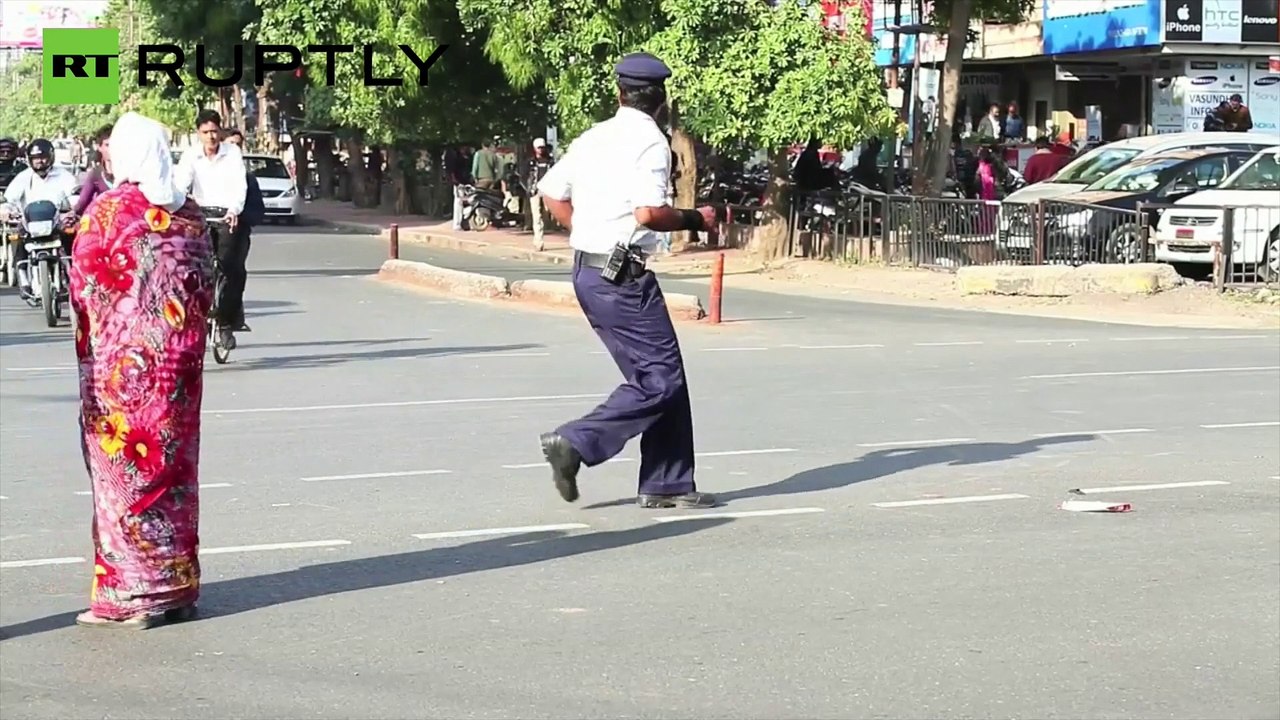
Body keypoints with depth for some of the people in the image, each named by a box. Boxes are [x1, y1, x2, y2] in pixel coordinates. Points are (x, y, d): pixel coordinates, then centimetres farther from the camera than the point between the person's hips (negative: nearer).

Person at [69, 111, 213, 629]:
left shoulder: (105, 211, -10)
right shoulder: (189, 214, 5)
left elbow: (85, 289, -7)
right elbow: (205, 286, 8)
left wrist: (89, 348, 7)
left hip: (121, 359, -5)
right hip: (181, 357, 5)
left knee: (124, 470, 2)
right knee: (174, 468, 11)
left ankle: (132, 593, 5)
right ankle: (177, 587, 17)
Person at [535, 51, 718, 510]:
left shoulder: (592, 138, 12)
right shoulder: (651, 141, -11)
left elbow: (551, 194, 15)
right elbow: (649, 213, -22)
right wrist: (694, 220, -6)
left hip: (587, 271, 9)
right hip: (623, 277, -9)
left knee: (658, 374, 13)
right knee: (659, 381, -5)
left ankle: (666, 484, 15)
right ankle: (576, 442, -11)